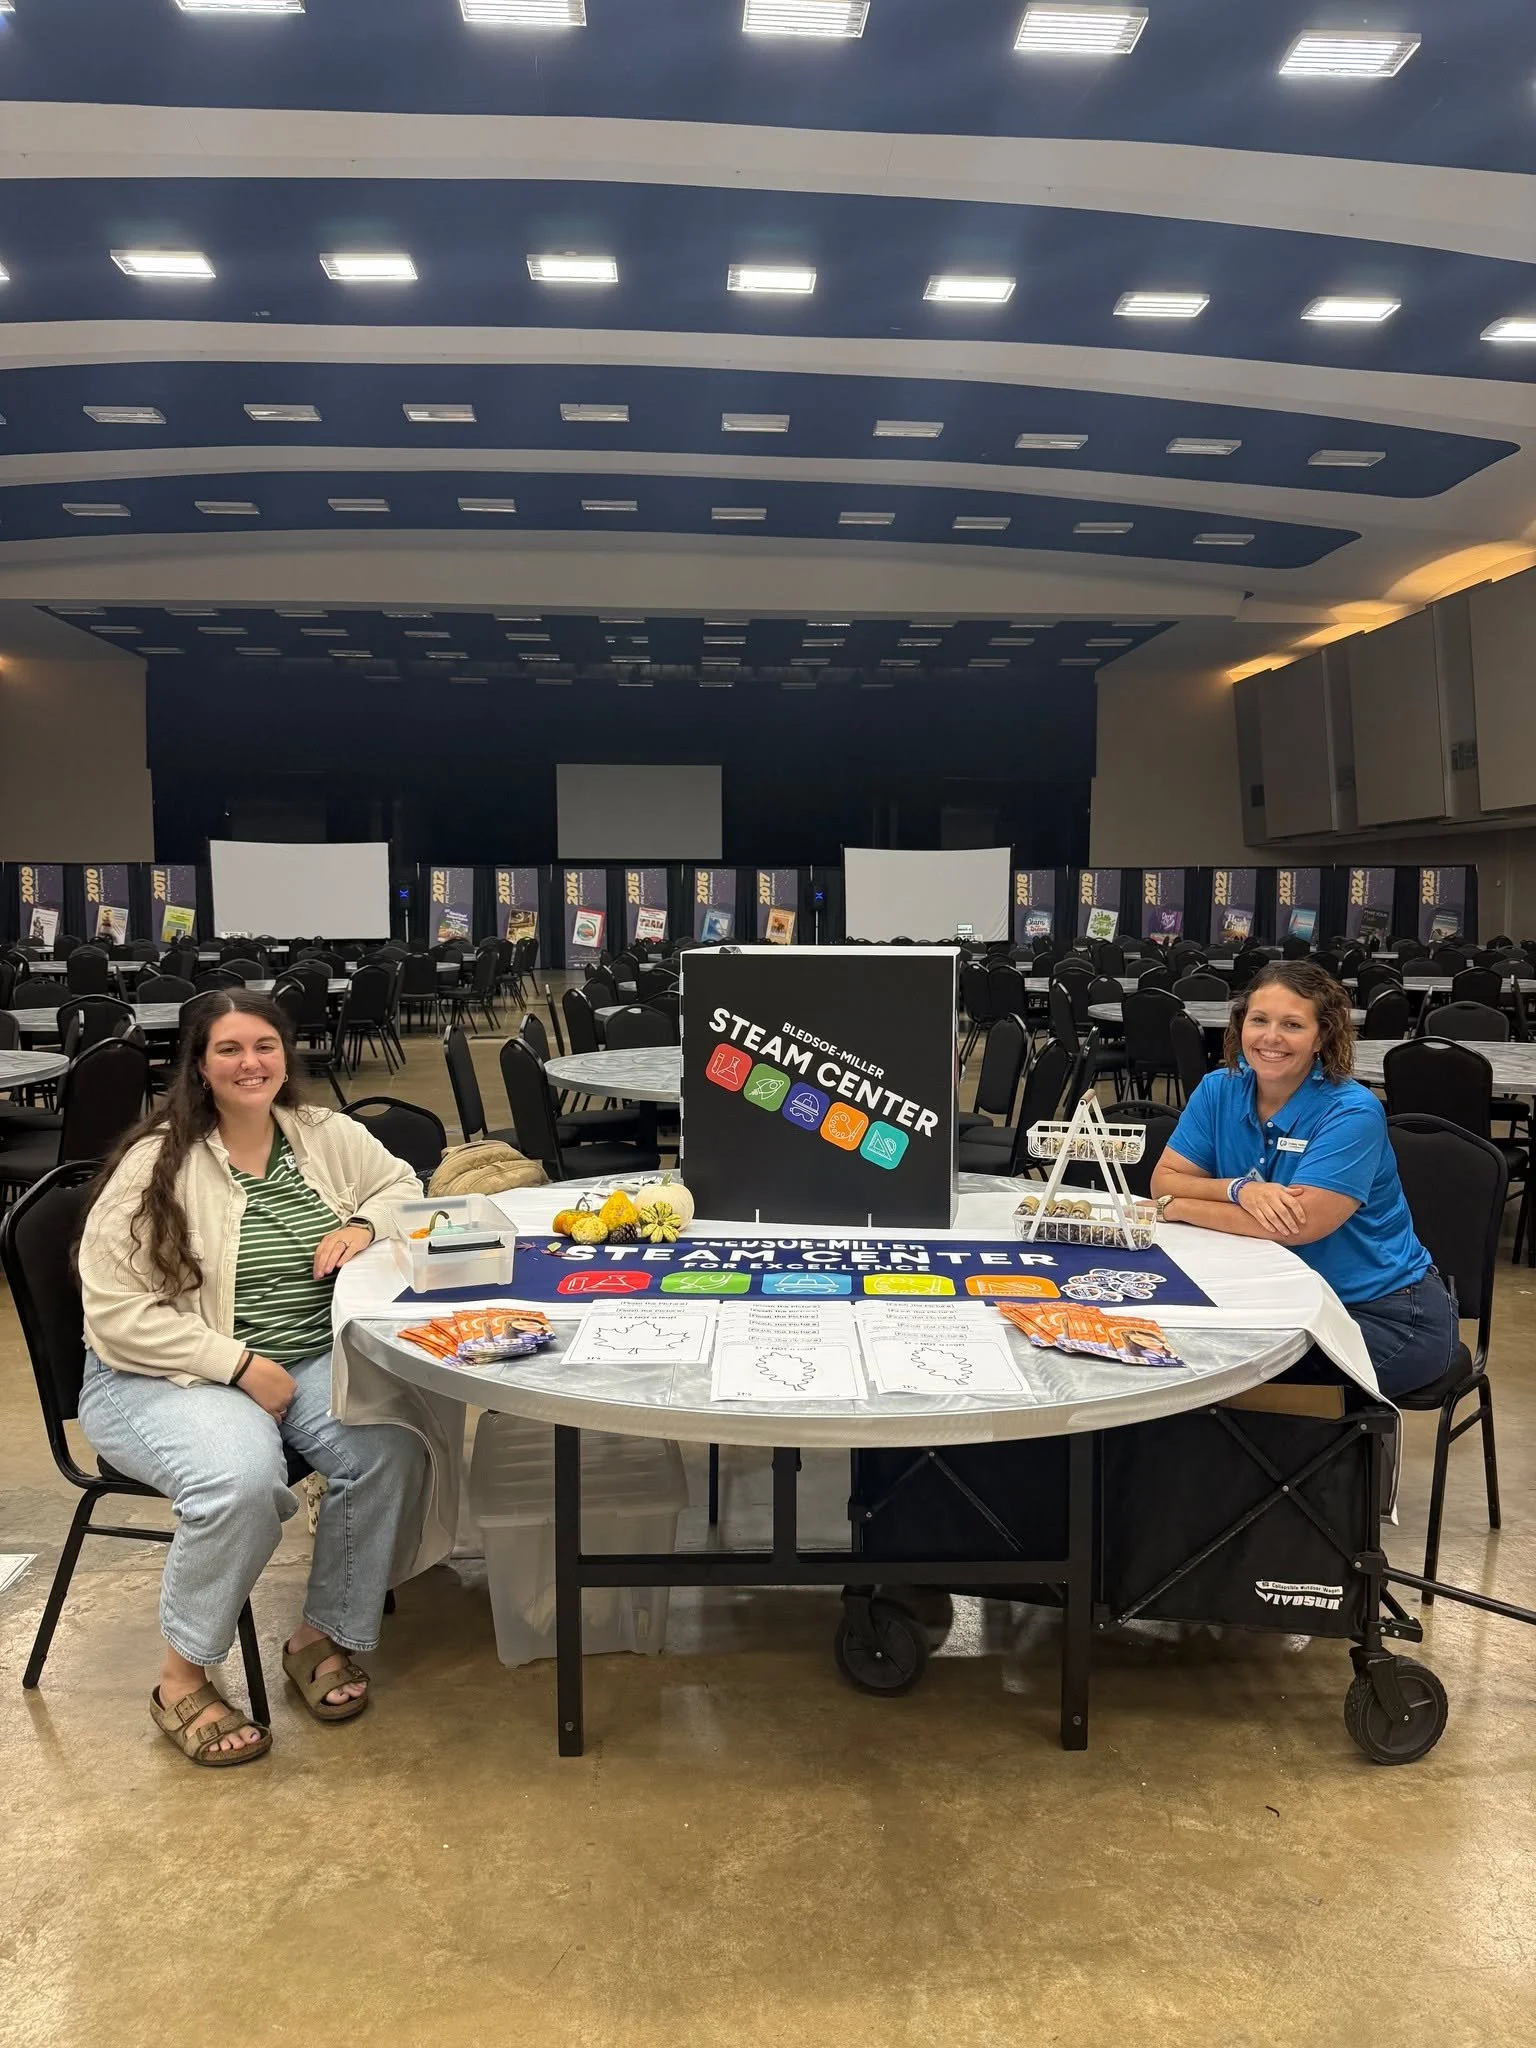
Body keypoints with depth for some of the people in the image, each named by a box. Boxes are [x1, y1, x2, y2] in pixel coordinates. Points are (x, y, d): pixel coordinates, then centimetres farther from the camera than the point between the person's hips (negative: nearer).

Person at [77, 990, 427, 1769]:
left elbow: (402, 1185, 18)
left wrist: (364, 1226, -7)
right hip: (165, 1376, -4)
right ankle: (182, 1677, -7)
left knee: (392, 1449, -24)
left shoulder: (326, 1135, 2)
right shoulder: (156, 1164, -12)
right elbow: (115, 1313, -13)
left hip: (311, 1362, 4)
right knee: (242, 1478, -35)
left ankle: (322, 1637, 1)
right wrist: (240, 1366, -20)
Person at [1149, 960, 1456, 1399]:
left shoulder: (1352, 1113, -18)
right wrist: (1239, 1190, -25)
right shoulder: (1219, 1090, 0)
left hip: (1384, 1314, -5)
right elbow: (1164, 1180, -5)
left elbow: (1298, 1226, -27)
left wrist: (1178, 1207, -18)